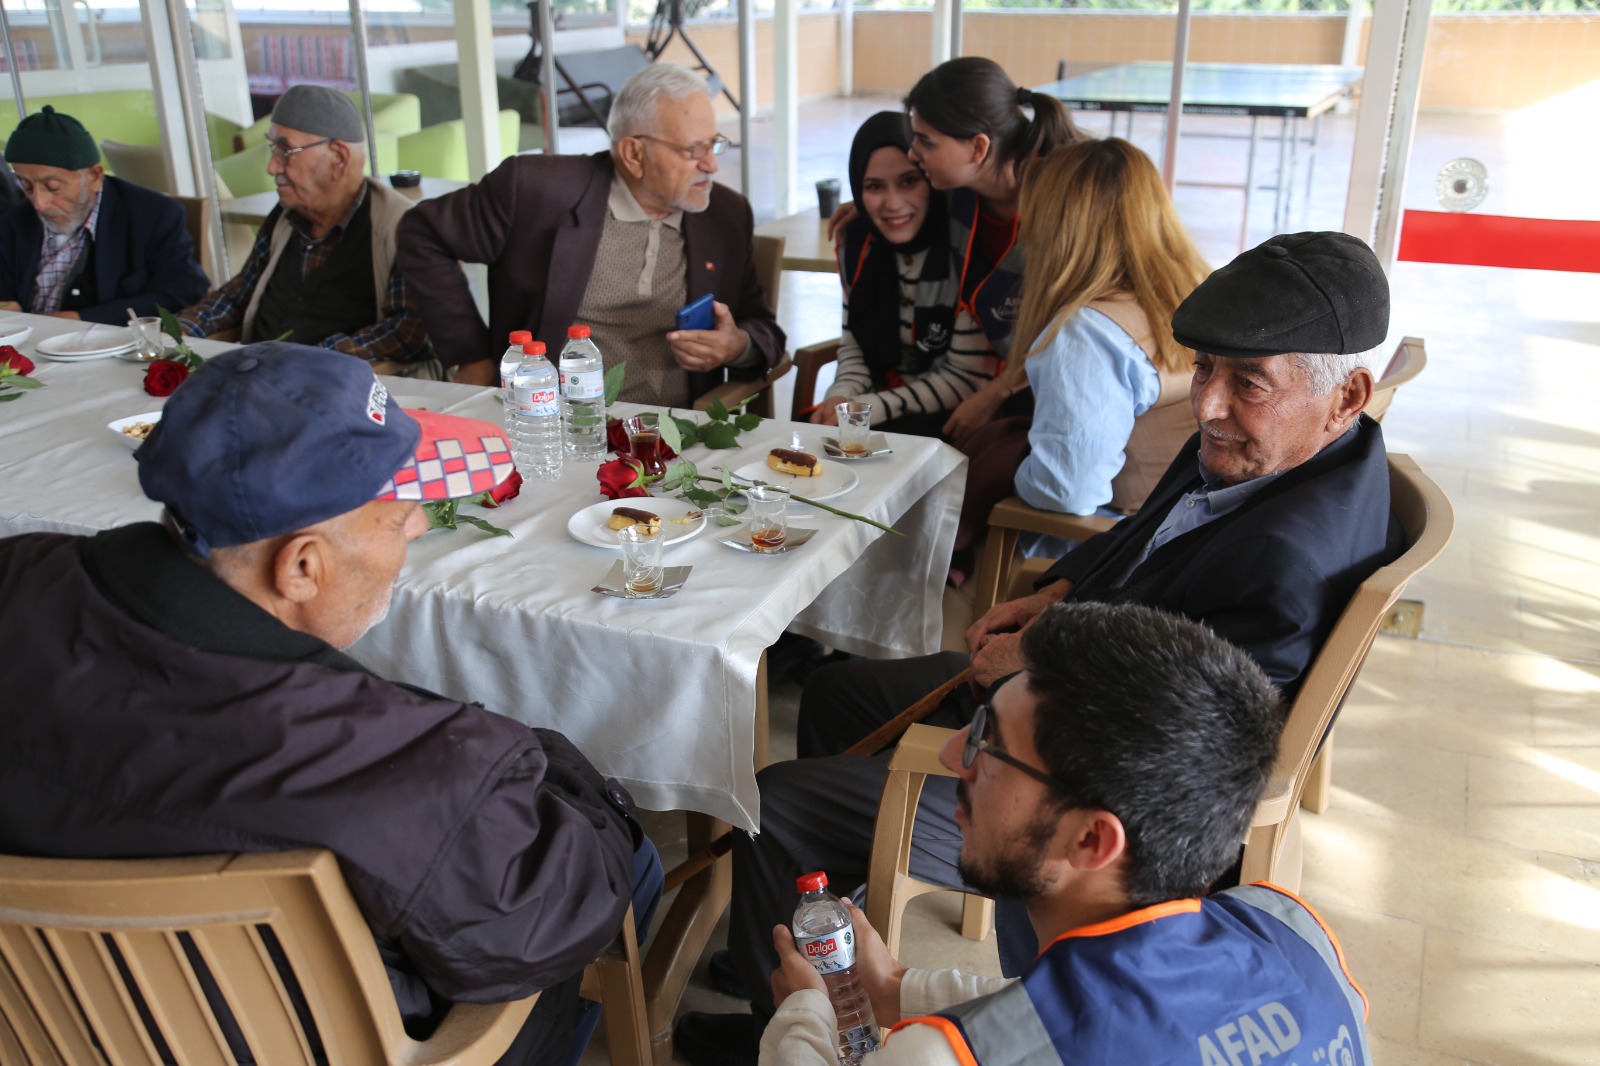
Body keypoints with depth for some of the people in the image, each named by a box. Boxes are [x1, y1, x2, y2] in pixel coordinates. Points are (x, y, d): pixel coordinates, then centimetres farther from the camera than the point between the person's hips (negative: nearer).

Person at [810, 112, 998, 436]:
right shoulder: (857, 242, -1)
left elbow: (967, 377, -15)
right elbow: (854, 344, 9)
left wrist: (869, 408, -19)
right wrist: (842, 398, -12)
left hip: (951, 417, -5)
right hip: (879, 401, 5)